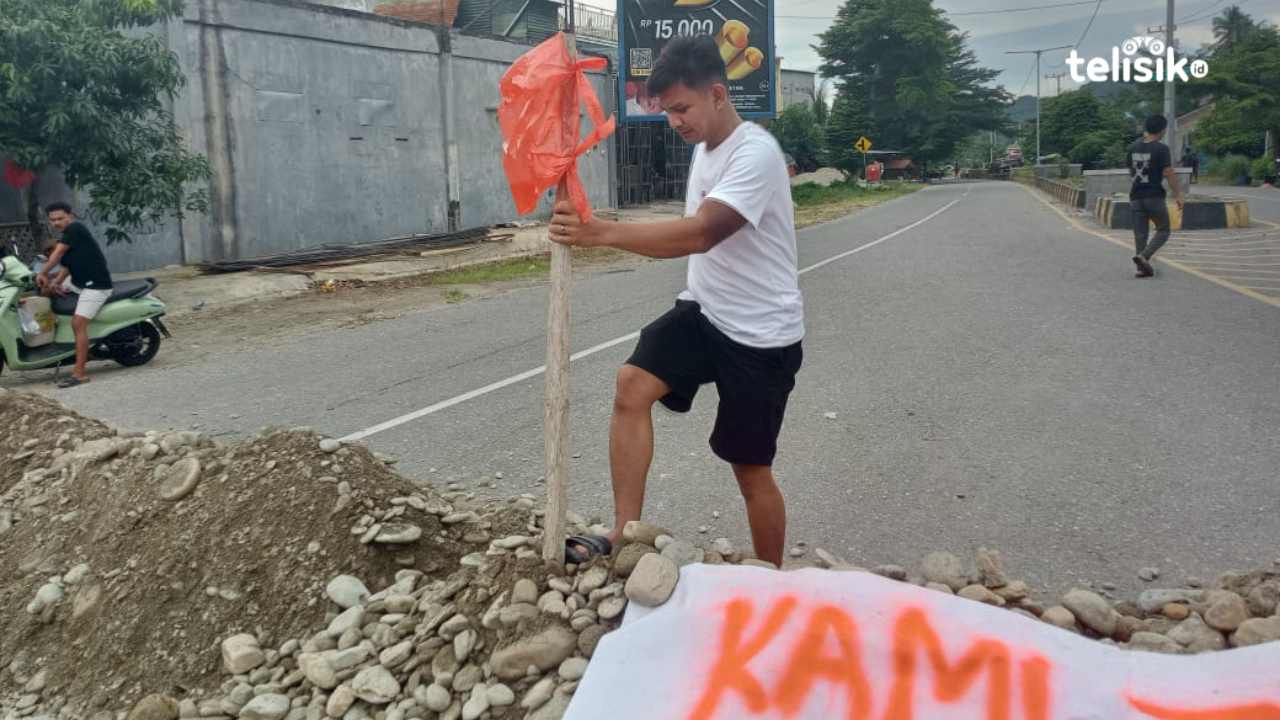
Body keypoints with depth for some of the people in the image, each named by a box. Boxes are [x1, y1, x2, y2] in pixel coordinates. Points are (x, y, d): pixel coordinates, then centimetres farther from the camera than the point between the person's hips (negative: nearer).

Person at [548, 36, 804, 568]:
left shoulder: (756, 154, -22)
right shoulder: (705, 147, 8)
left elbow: (700, 233, -36)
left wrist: (601, 233, -44)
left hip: (762, 334, -7)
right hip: (704, 311, 8)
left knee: (751, 468, 2)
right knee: (632, 387, -16)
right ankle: (624, 533, -9)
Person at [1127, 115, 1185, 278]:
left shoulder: (1133, 148, 7)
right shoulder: (1161, 148, -10)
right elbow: (1169, 173, -13)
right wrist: (1177, 195, -8)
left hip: (1136, 196, 5)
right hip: (1154, 196, -5)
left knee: (1140, 234, 7)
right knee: (1163, 231, 7)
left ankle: (1143, 268, 5)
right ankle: (1144, 256, -14)